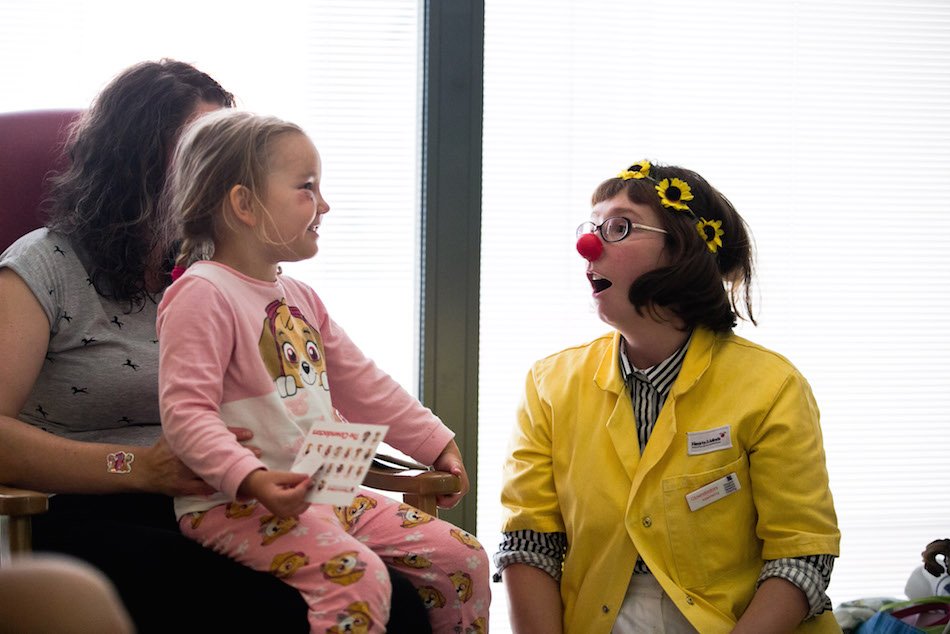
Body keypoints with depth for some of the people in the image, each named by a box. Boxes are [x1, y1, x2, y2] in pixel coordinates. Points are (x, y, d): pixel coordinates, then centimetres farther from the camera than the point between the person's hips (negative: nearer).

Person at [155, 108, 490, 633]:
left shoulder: (299, 297, 19)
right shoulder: (202, 294, -11)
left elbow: (364, 387, 28)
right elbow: (186, 411, -20)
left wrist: (436, 444, 24)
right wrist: (252, 479, -33)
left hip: (326, 491, 9)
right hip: (235, 504, -9)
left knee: (462, 558, 0)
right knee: (358, 577, -32)